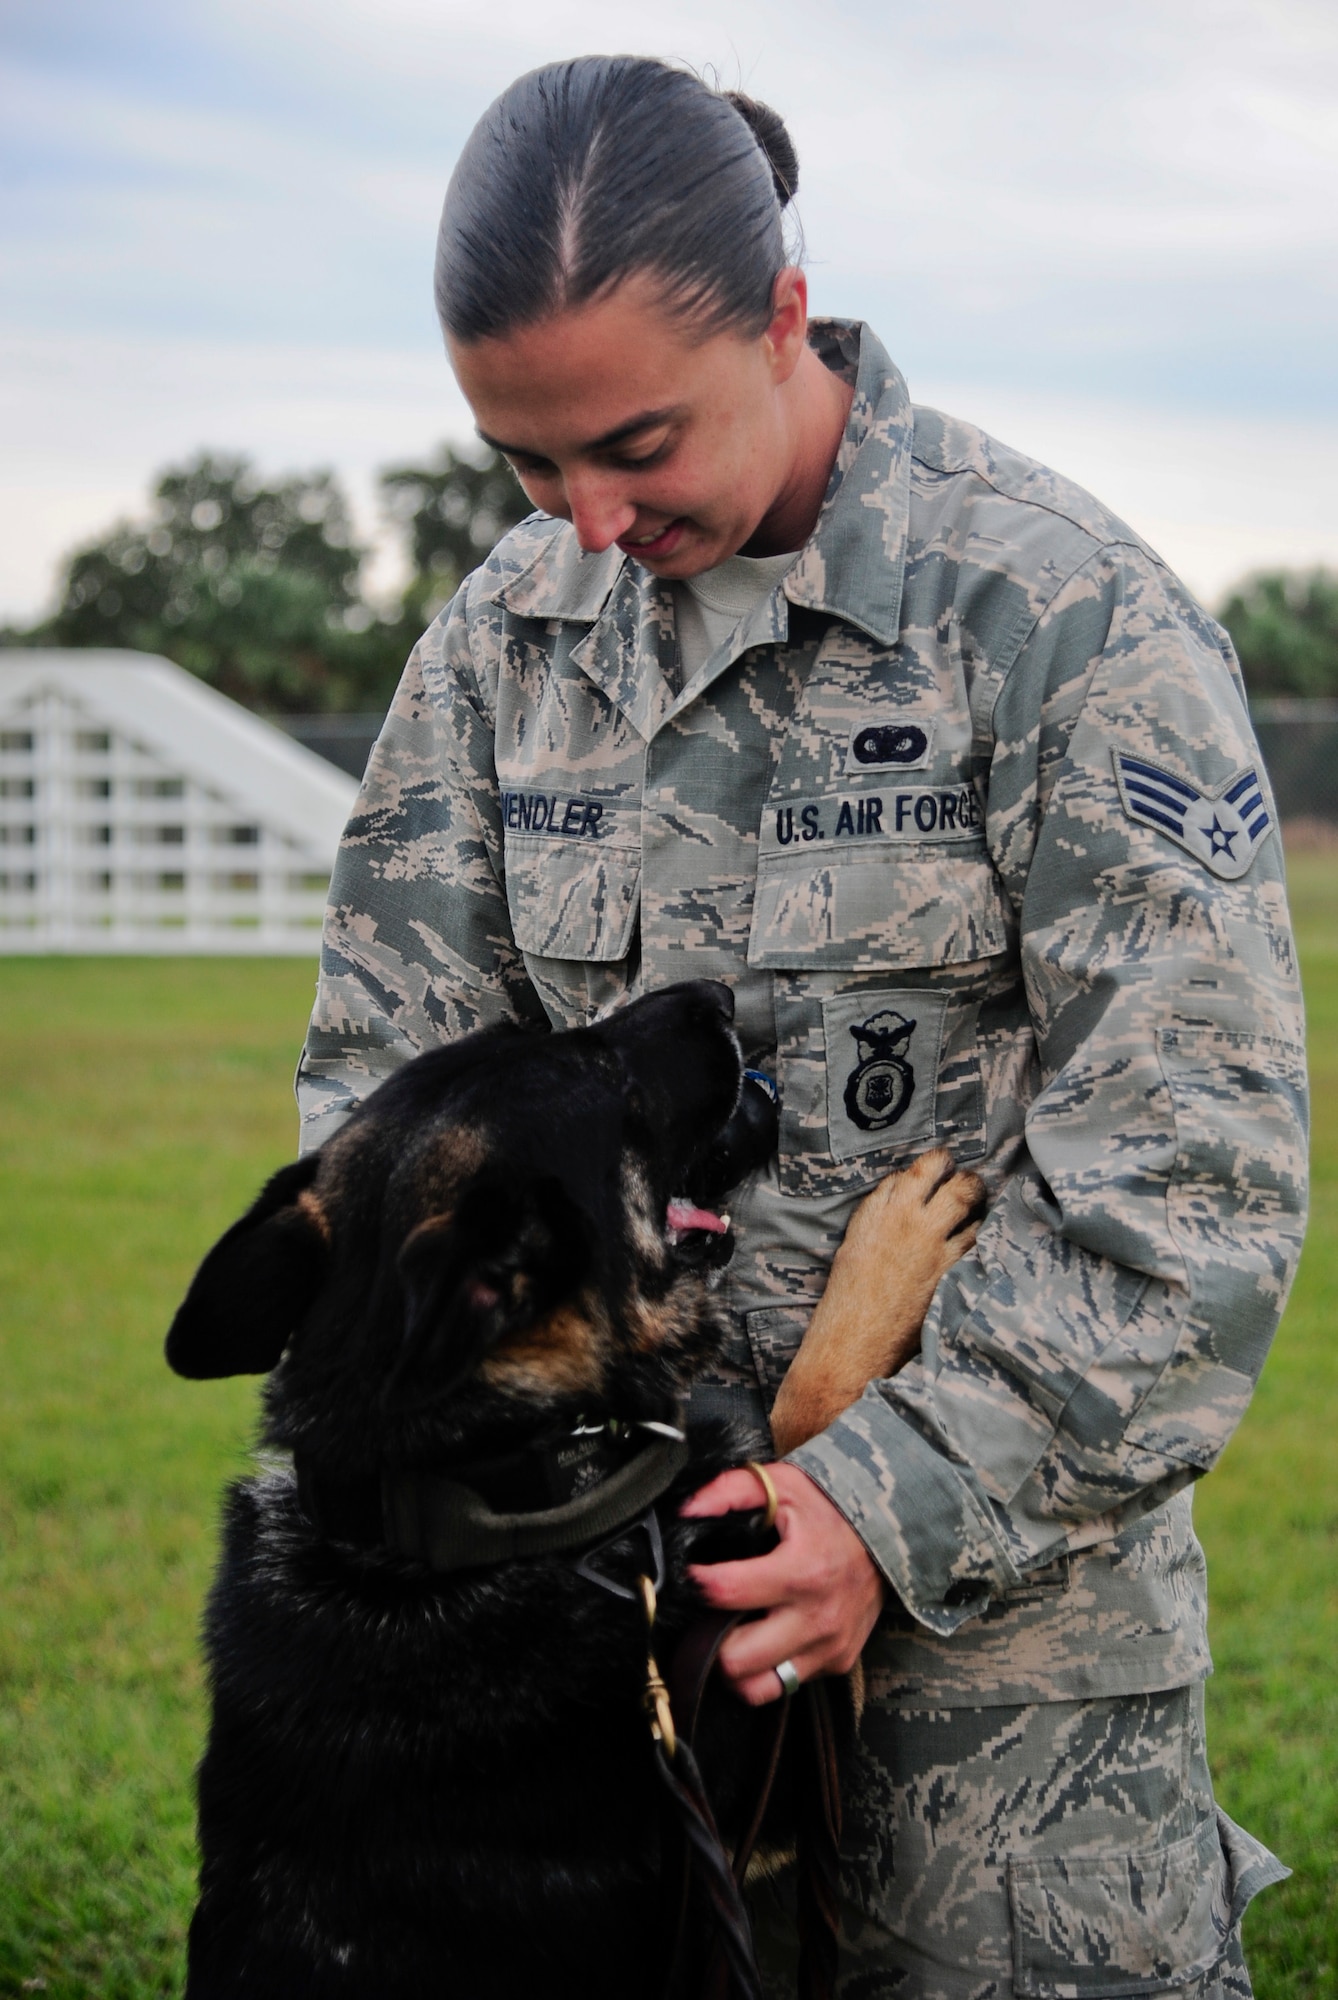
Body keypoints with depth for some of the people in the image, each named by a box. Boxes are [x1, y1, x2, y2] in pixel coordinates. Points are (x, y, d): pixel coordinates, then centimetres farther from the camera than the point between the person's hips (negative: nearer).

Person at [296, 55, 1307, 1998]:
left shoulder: (1069, 616, -13)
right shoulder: (504, 634, 4)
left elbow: (1188, 1163, -15)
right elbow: (390, 1065, 8)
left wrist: (898, 1500, -23)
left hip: (1013, 1541, -4)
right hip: (620, 1536, 4)